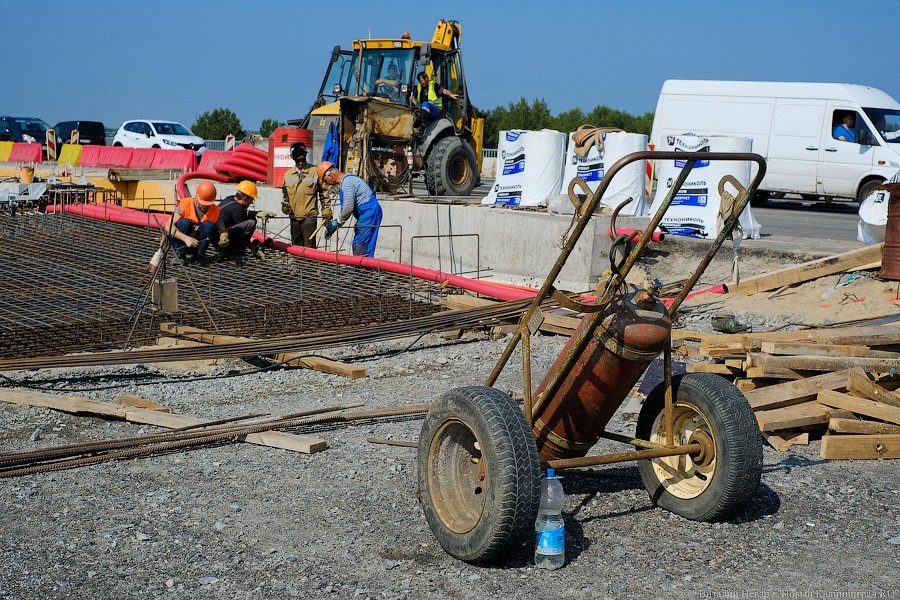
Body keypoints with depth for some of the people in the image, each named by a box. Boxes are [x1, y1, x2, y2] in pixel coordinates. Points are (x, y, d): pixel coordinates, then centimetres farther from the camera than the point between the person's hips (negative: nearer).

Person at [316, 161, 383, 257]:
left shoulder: (348, 181, -17)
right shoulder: (341, 183, 15)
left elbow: (348, 208, -23)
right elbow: (344, 209, 20)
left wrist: (337, 222, -10)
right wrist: (332, 224, 12)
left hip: (369, 212, -11)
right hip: (364, 214, 11)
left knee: (362, 249, -13)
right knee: (356, 246, 11)